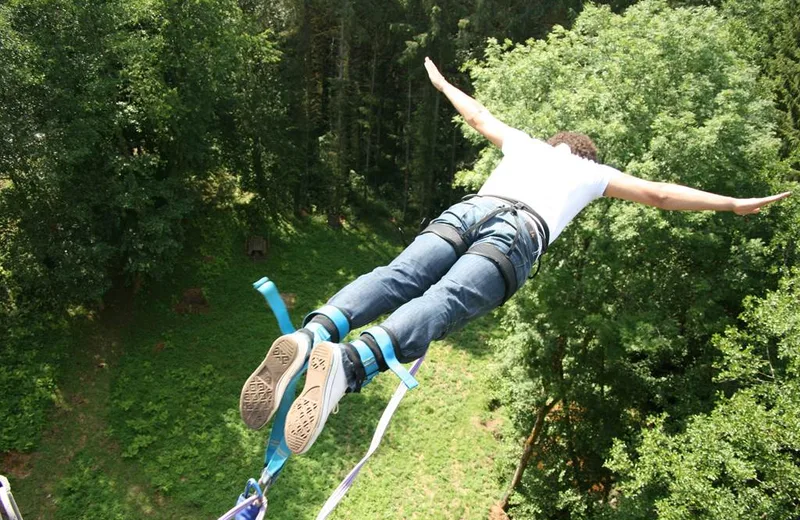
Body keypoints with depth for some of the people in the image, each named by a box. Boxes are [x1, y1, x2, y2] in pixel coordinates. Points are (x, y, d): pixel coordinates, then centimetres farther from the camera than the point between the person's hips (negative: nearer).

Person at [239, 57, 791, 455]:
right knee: (445, 303, -27)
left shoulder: (525, 143, 40)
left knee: (396, 278, -18)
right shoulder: (592, 171, 32)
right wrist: (735, 203, 45)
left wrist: (441, 82, 70)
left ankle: (311, 336, -46)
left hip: (466, 209, 4)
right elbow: (661, 194, 33)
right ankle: (349, 362, -54)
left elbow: (480, 116, 52)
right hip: (519, 229, -4)